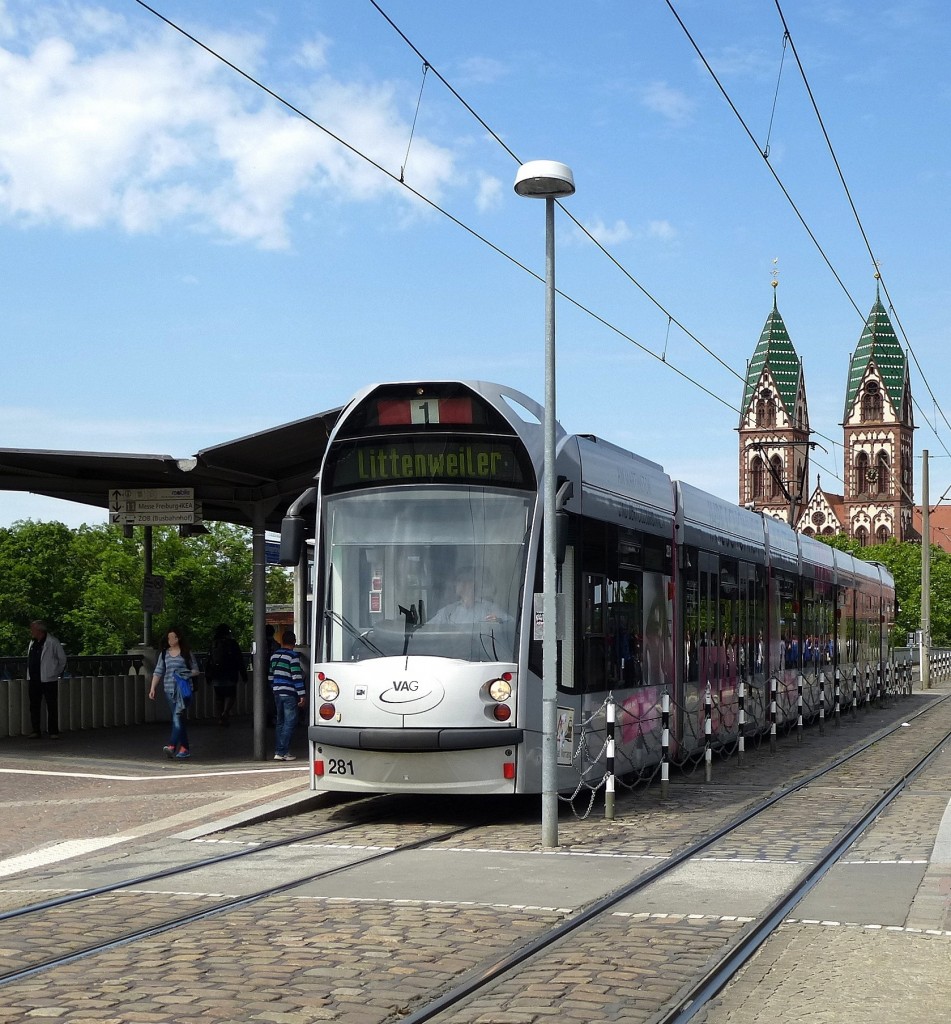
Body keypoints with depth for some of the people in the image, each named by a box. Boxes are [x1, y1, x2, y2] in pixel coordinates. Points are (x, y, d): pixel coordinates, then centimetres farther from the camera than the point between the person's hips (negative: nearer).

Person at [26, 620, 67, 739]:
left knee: (52, 707, -2)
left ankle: (53, 732, 3)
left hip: (48, 680, -6)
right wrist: (29, 674, 15)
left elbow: (62, 659, -3)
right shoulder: (32, 643, 11)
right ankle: (35, 731, 14)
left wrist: (56, 672, 3)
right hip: (34, 680, 6)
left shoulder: (52, 642, -10)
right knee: (34, 706, 7)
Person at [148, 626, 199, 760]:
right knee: (178, 719, 5)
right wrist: (153, 688, 1)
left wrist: (188, 673, -12)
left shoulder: (187, 653, 4)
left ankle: (172, 745, -25)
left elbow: (196, 670, 8)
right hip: (169, 689, 4)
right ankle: (184, 748, 10)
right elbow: (158, 672, 10)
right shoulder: (164, 654, 12)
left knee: (178, 717, -17)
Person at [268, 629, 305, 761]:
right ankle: (282, 752, -8)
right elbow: (296, 676, -16)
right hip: (289, 694, -7)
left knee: (280, 722, 13)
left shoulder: (274, 655, 12)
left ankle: (278, 751, 13)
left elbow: (270, 676, 17)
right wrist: (302, 695, -14)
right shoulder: (293, 656, -12)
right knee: (289, 723, -4)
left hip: (277, 692, 7)